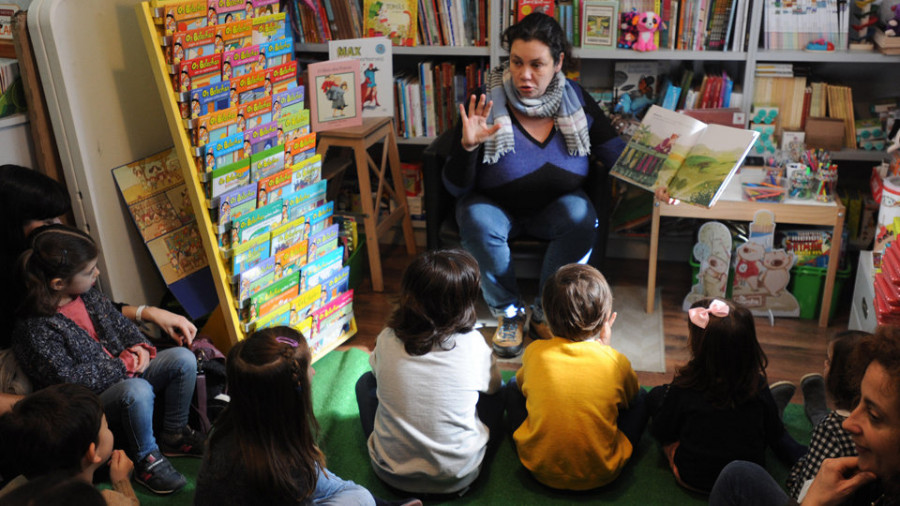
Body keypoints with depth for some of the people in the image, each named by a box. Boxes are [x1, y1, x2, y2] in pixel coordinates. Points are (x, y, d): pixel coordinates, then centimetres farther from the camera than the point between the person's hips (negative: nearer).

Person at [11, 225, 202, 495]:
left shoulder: (86, 293, 1)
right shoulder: (34, 330, -22)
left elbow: (117, 319, 14)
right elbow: (68, 379, -23)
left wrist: (140, 347, -6)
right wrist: (123, 364, -19)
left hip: (126, 375, 8)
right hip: (90, 399, -8)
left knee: (184, 358, -10)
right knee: (137, 391, -38)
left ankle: (174, 434, 9)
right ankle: (146, 460, -11)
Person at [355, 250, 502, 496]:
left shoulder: (387, 340, -14)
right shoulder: (472, 344, -18)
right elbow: (492, 386, 4)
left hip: (391, 473, 1)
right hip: (457, 479, 0)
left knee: (366, 381, 21)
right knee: (494, 394, 21)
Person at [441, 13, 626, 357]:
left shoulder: (577, 101, -9)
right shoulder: (488, 105, -17)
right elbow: (455, 188, -16)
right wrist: (468, 146, -35)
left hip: (555, 206, 2)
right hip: (497, 207, -2)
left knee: (582, 214, -29)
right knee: (478, 222, -33)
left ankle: (545, 311, -9)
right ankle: (508, 312, -8)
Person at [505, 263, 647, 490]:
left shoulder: (534, 352, -12)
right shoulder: (615, 361, -14)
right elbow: (628, 398, 9)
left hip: (540, 470, 1)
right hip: (601, 474, 0)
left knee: (513, 386, 20)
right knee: (641, 397, 18)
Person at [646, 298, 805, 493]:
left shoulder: (684, 389, -26)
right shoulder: (758, 386, -18)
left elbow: (661, 433, -10)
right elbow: (776, 435, -4)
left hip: (692, 479, -3)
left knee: (656, 395, 8)